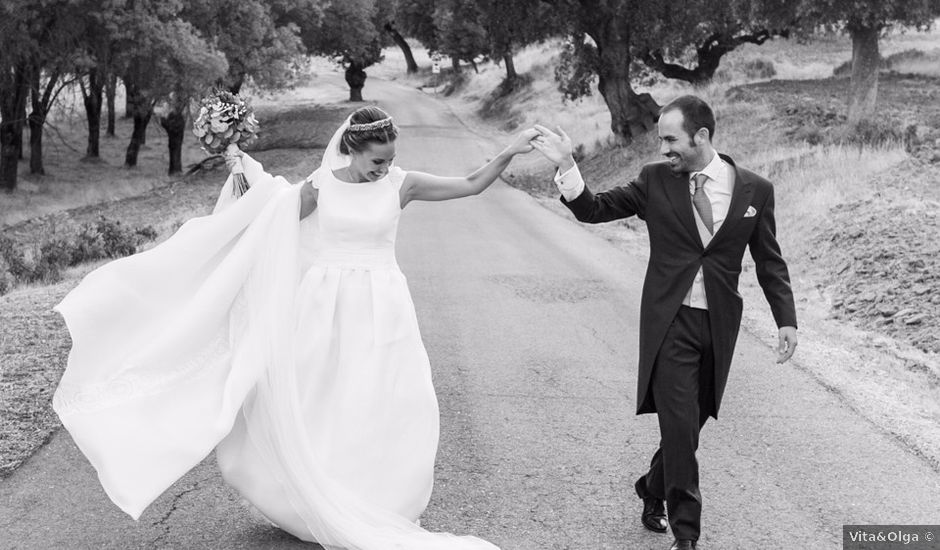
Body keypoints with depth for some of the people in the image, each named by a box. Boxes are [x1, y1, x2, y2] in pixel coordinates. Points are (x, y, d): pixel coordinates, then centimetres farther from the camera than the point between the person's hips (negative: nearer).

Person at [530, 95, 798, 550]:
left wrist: (786, 319, -1)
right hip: (670, 321, -2)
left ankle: (653, 492, 38)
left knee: (690, 425, 11)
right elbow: (593, 210, 1)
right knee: (679, 426, -8)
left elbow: (769, 261, 7)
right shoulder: (655, 180, -1)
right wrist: (566, 166, -14)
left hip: (718, 325, 2)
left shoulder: (754, 190, 0)